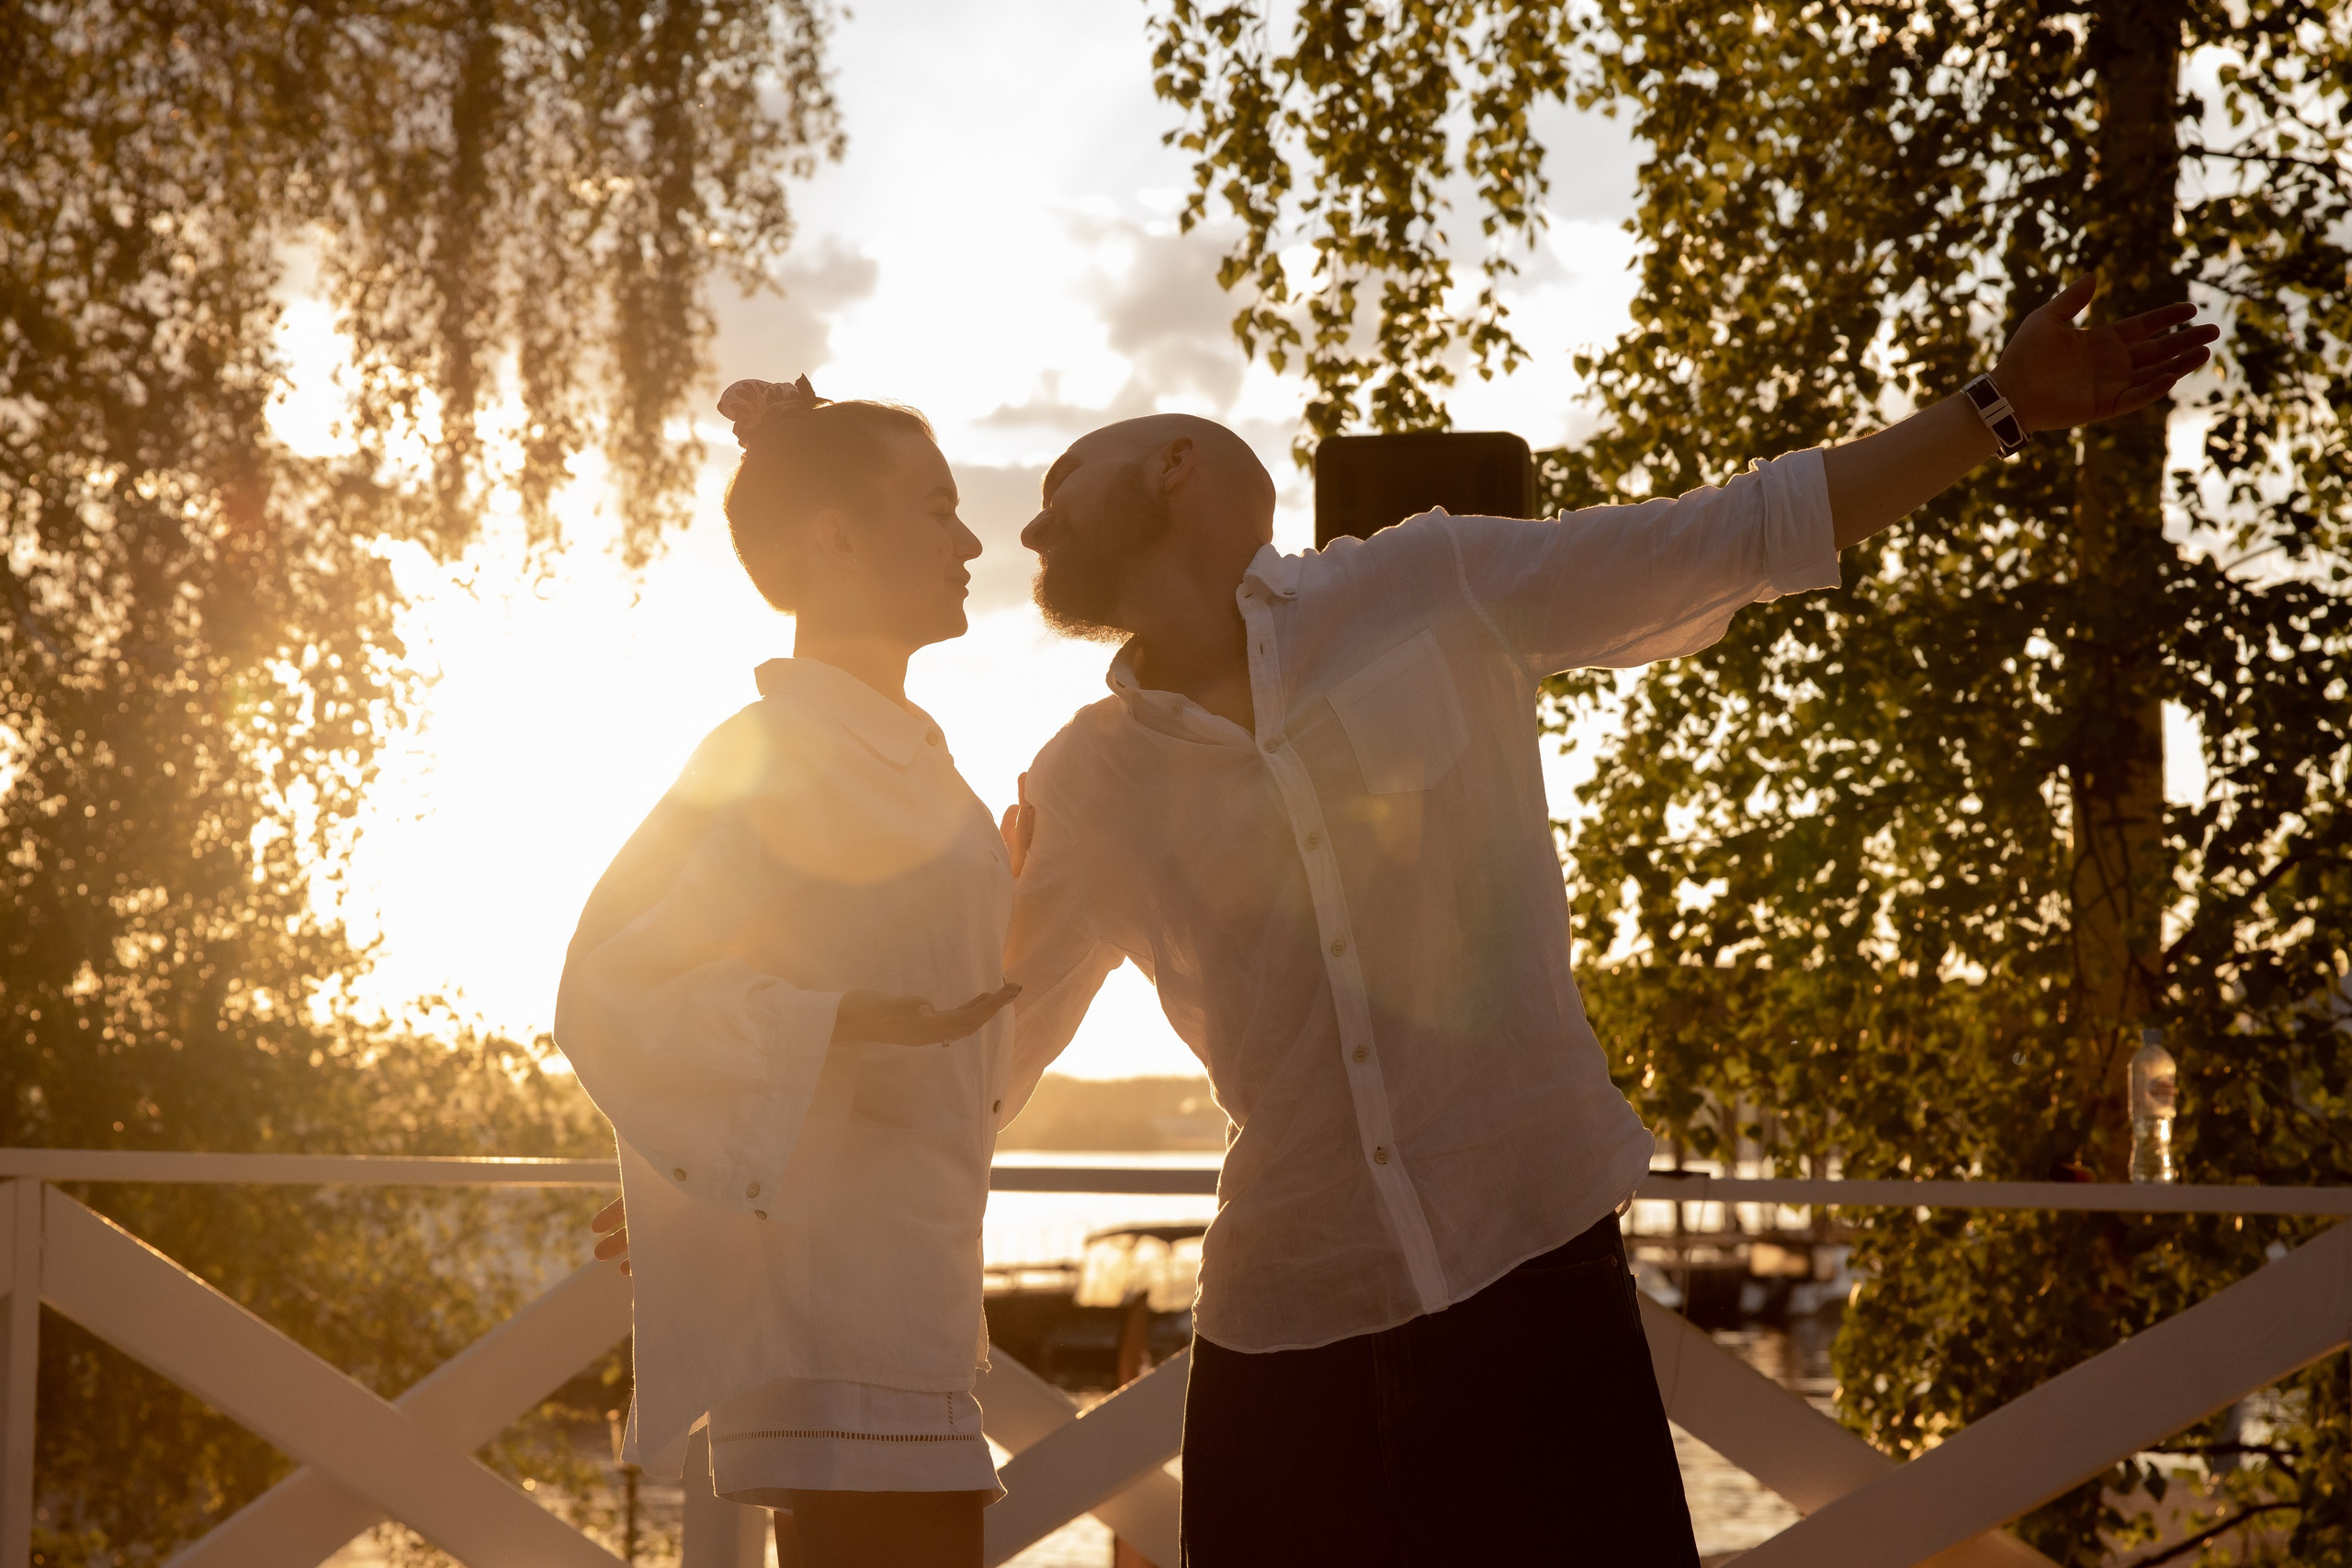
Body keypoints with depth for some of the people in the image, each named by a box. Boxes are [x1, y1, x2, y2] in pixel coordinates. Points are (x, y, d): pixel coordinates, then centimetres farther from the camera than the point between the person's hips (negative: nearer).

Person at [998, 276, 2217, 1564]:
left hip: (1533, 1266, -2)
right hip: (1282, 1326, 2)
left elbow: (1741, 538, 4)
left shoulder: (1432, 587, 2)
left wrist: (2001, 409, 2)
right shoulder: (1084, 789, 7)